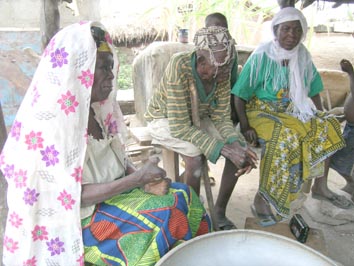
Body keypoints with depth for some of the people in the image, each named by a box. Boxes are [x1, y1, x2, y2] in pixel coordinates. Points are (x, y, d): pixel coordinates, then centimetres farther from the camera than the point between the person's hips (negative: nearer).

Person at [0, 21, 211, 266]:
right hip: (78, 218, -7)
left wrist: (144, 178, -11)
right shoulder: (50, 123, -23)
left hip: (115, 190, 7)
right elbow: (72, 197, -23)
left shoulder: (99, 109, 1)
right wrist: (137, 178, -25)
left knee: (184, 197, -5)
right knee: (166, 218, -19)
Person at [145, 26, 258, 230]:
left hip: (198, 117, 5)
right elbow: (179, 127, -35)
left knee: (240, 151, -14)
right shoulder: (180, 66, -34)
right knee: (196, 154, -33)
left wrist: (237, 144, -31)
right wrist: (223, 148, -39)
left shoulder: (222, 73, -17)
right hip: (166, 119, -5)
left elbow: (221, 117, -11)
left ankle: (219, 212, 2)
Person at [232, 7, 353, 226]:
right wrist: (245, 127, -23)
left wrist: (322, 118, 1)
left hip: (293, 111, 7)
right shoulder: (261, 56, -13)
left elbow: (313, 91, 12)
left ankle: (321, 186, 5)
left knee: (328, 127, -7)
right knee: (284, 137, -33)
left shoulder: (303, 56, 3)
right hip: (262, 111, -6)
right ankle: (261, 200, -27)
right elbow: (239, 95, -14)